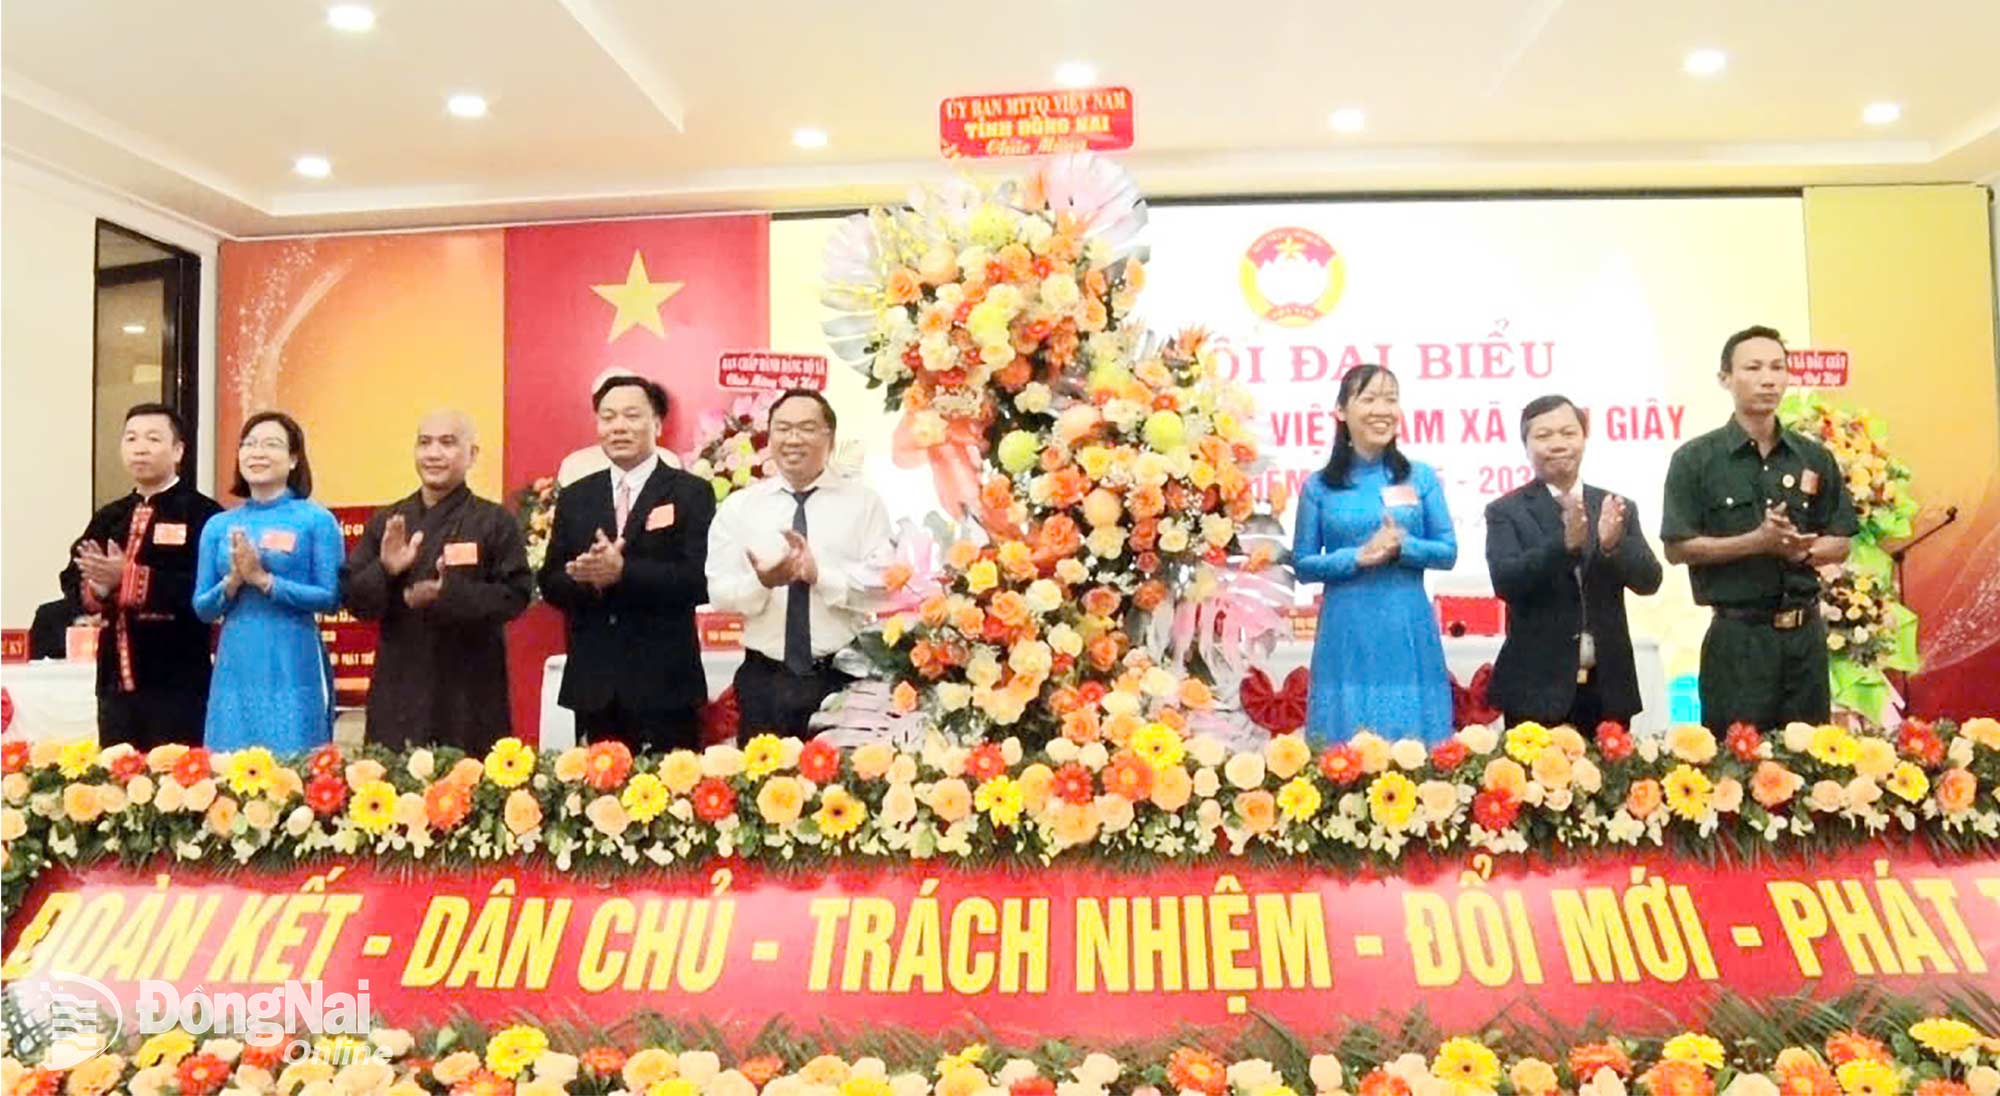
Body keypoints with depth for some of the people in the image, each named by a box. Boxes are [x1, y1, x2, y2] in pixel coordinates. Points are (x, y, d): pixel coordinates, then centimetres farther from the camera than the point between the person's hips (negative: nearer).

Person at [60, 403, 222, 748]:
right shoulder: (108, 518, 16)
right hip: (116, 681, 7)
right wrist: (98, 588, -9)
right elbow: (72, 583, 12)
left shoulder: (203, 515, -7)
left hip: (177, 683, -6)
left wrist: (130, 578, -19)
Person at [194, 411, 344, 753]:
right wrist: (233, 581, -9)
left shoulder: (316, 520, -2)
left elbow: (331, 598, -7)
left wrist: (263, 579, -14)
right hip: (235, 667, 4)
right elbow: (202, 608, 10)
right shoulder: (218, 526, 10)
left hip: (293, 668, -3)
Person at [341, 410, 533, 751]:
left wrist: (449, 594, -21)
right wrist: (385, 571, -13)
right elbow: (353, 597, 8)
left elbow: (515, 595, -8)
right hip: (399, 690, 3)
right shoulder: (385, 521, 11)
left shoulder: (495, 522, 1)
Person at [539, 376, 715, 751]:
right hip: (593, 685, 4)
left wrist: (622, 572, -21)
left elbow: (700, 580, -11)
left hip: (664, 684, -3)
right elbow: (551, 583, 9)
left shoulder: (692, 493, -1)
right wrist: (584, 578, -14)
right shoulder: (574, 497, 12)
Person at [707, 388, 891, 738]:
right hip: (763, 680, 2)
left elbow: (885, 584, -8)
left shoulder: (864, 502, 3)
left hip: (843, 678, -1)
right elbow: (719, 592, 0)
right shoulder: (738, 506, 7)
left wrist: (821, 575, -21)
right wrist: (762, 581, -20)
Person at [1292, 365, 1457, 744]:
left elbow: (1448, 552, 4)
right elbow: (1303, 564, 2)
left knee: (1414, 743, 4)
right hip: (1346, 634, -1)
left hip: (1408, 632, 1)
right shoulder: (1319, 486, 2)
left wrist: (1402, 547, -14)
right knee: (1346, 744, 2)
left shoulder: (1421, 478, 5)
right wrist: (1357, 557, -13)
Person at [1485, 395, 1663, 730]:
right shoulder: (1506, 511, -1)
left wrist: (1613, 544, -20)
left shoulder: (1619, 509, 9)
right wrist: (1566, 544, -28)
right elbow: (1504, 582, -14)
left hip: (1607, 688, 3)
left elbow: (1649, 580, 0)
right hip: (1537, 688, -3)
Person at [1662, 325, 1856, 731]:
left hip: (1805, 632, 4)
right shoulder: (1696, 460, -4)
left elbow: (1840, 544, 11)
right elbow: (1677, 548, -8)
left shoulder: (1815, 458, 8)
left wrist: (1802, 550, -11)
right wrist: (1759, 541, -17)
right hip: (1739, 636, -4)